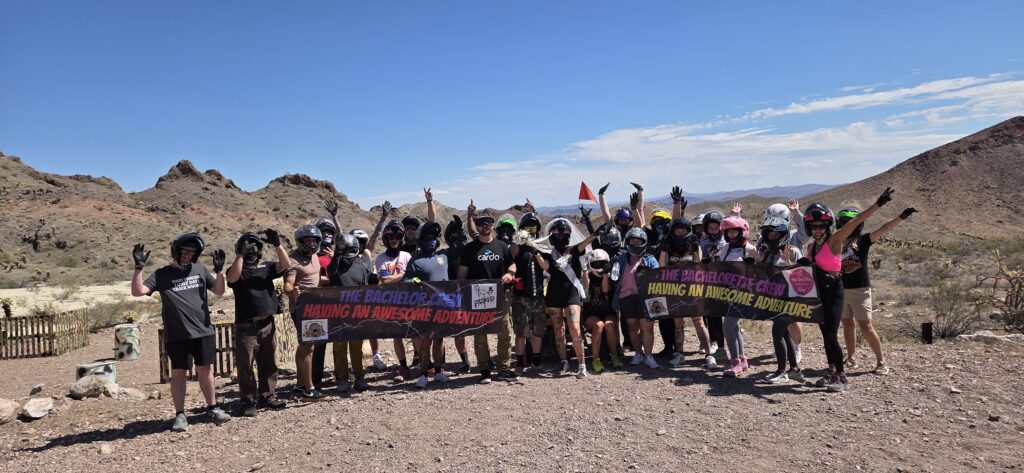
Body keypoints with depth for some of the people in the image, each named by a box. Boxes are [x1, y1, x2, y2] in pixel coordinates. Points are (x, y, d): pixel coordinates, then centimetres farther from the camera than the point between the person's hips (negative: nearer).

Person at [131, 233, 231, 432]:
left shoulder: (200, 270, 8)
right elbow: (138, 291, -9)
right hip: (177, 335, -2)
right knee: (178, 372, 5)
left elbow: (219, 291, 12)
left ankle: (212, 408, 20)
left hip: (203, 331, 2)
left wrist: (219, 270, -2)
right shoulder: (162, 275, 0)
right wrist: (138, 267, -17)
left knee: (205, 369, 10)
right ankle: (180, 414, 14)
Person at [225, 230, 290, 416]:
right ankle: (247, 401, 7)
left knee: (268, 364, 12)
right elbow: (233, 278, -22)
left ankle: (266, 396, 23)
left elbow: (285, 265, -4)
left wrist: (277, 244, -15)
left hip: (267, 324, 4)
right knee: (245, 366, 0)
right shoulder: (237, 269, 2)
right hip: (246, 326, -4)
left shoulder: (266, 267, 12)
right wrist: (240, 254, -23)